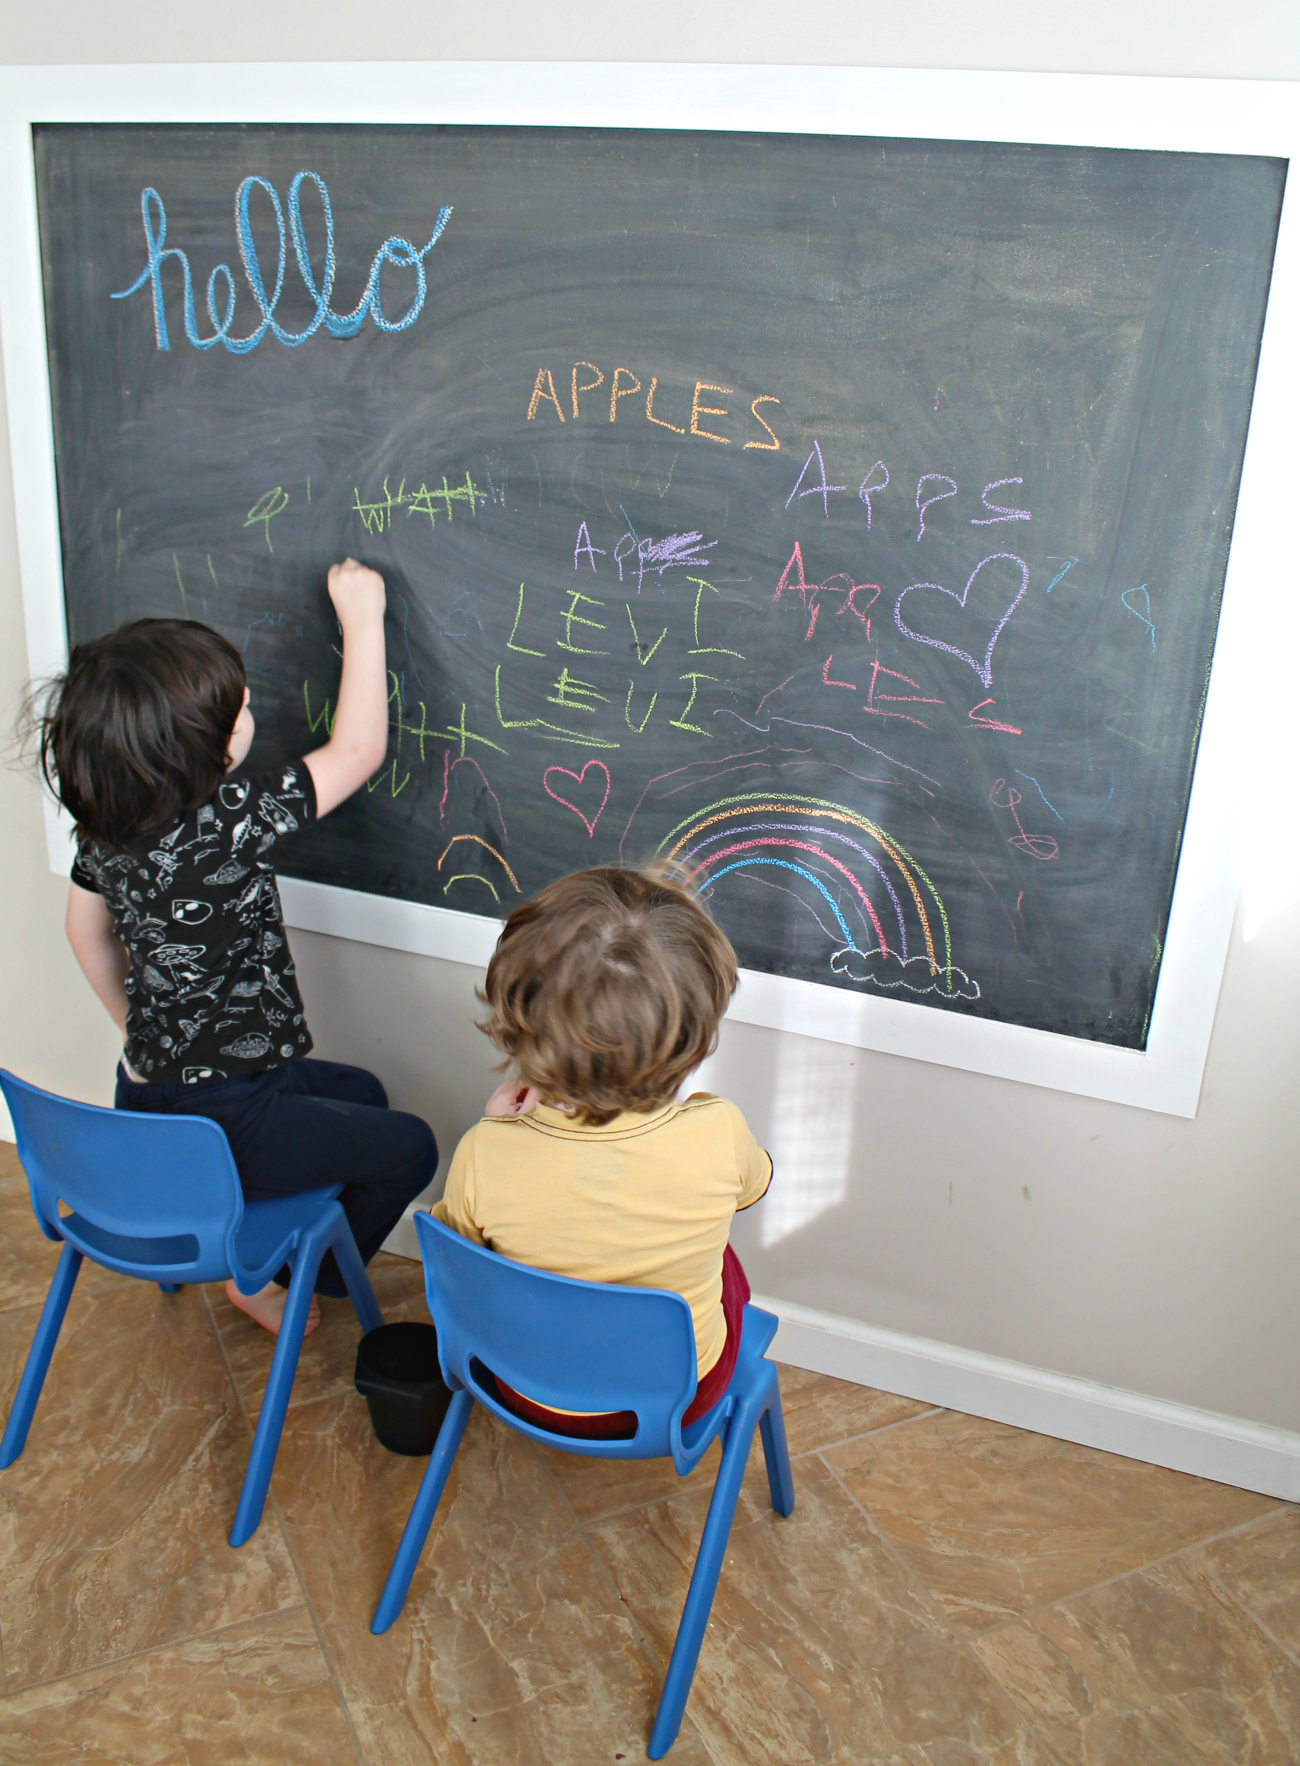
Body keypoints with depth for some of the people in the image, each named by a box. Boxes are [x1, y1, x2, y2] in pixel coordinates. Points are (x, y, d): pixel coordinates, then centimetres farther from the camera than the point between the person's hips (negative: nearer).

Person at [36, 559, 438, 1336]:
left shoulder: (107, 825, -3)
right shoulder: (227, 819, -28)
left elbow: (87, 929, 14)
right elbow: (359, 749, -19)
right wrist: (362, 620, -9)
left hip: (147, 1098, 9)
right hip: (219, 1126, -8)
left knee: (360, 1093, 27)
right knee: (410, 1147, 11)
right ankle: (271, 1277, 21)